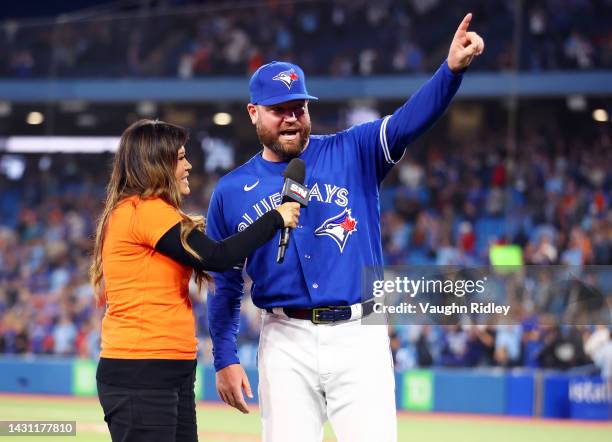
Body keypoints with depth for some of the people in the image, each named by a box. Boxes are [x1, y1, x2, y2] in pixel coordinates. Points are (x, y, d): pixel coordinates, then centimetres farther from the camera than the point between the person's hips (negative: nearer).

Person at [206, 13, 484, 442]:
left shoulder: (352, 154, 4)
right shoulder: (231, 192, 8)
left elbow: (411, 120, -12)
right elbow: (225, 284, 13)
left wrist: (452, 69, -30)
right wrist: (225, 359, 6)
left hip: (359, 337, -1)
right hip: (287, 342, 1)